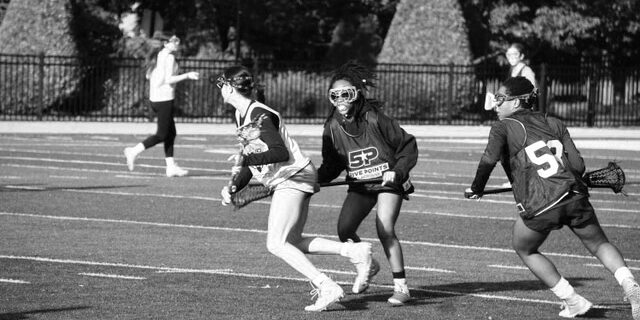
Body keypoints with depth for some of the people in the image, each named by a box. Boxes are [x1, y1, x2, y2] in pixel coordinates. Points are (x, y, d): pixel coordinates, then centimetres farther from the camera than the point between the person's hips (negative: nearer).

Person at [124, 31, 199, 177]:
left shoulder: (157, 55, 12)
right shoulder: (169, 57, -14)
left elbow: (148, 75, 15)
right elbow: (169, 79, -20)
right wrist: (187, 76, -15)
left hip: (155, 98, 10)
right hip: (165, 99, -10)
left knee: (171, 133, 12)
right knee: (162, 135, -4)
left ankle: (171, 166, 10)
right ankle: (134, 151, -8)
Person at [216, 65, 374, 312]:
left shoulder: (259, 115, -18)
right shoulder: (241, 116, 14)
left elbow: (281, 153, -28)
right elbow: (250, 165, 19)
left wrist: (246, 159, -32)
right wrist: (234, 187, 5)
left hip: (294, 178, -10)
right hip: (284, 182, 10)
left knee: (277, 244, -14)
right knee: (291, 243, 11)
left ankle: (327, 288, -17)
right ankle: (354, 250, 8)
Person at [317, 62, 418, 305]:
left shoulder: (374, 119, -19)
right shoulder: (333, 127, -5)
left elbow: (408, 145, -10)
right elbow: (332, 166, 5)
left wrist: (398, 171, -21)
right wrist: (316, 178, -13)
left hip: (388, 181, -5)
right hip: (359, 185, 5)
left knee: (384, 230, -21)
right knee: (344, 230, -8)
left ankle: (401, 287, -13)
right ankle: (368, 266, 23)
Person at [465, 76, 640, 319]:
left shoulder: (503, 128, 5)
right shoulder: (553, 124, 16)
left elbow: (489, 160, -13)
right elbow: (578, 165, 8)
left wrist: (476, 189, 2)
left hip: (538, 207, -3)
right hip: (575, 198, 3)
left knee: (525, 250, 24)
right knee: (599, 244, 21)